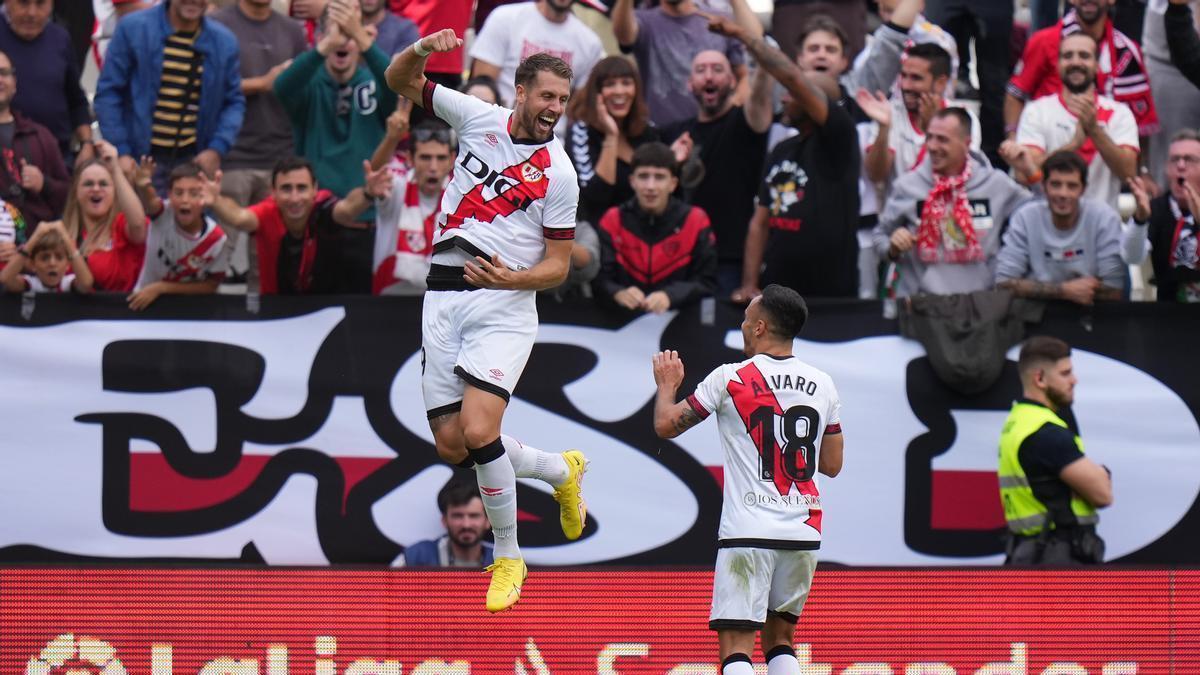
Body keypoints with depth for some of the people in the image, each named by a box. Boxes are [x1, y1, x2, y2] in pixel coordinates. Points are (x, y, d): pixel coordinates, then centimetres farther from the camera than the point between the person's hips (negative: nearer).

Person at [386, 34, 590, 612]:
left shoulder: (558, 174, -5)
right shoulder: (479, 118, 5)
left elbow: (558, 266, -1)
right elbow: (400, 82, 12)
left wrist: (510, 278, -21)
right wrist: (421, 51, -10)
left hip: (504, 304, -5)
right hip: (443, 298, 5)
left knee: (477, 432, -21)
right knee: (452, 445, 2)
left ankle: (508, 558, -2)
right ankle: (561, 469, 29)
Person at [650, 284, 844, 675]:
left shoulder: (730, 379, -5)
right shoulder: (822, 386, 7)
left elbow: (666, 425, 2)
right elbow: (832, 465, 13)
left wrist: (667, 384, 22)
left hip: (748, 531, -5)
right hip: (804, 533, 5)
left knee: (736, 644, -6)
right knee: (779, 638, 18)